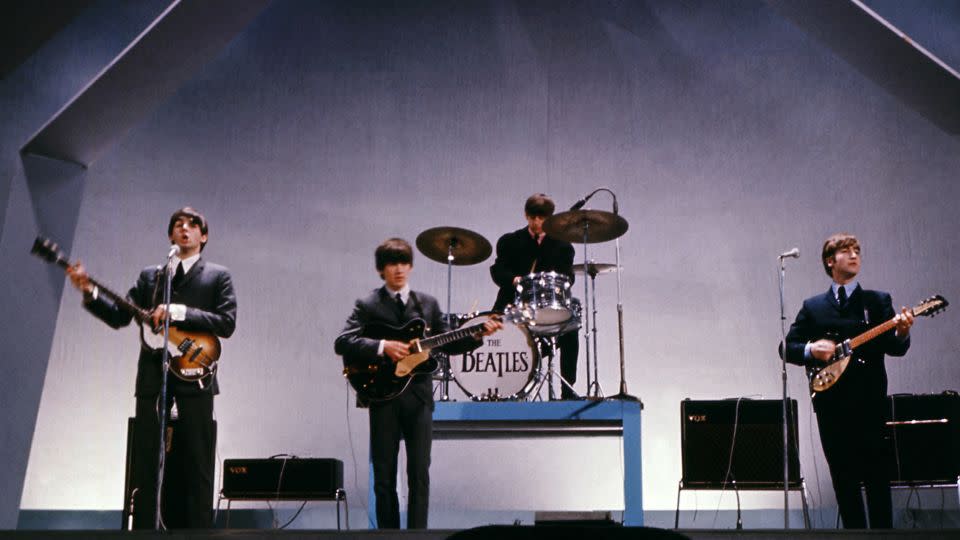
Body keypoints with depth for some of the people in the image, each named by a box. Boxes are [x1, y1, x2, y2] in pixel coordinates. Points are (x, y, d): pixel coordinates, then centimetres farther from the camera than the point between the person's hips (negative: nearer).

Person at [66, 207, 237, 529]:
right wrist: (89, 292, -5)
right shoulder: (149, 276, 18)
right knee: (145, 467, 2)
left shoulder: (218, 276, 8)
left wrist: (178, 312, -15)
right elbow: (119, 317, 11)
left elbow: (227, 323, -6)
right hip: (152, 377, 3)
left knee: (196, 468, -1)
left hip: (195, 376, -3)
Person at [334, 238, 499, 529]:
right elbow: (342, 342, -10)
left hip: (418, 395, 2)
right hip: (383, 396, -1)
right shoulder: (367, 305, 1)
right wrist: (383, 346, -21)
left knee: (419, 474, 0)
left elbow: (447, 344, 13)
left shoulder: (428, 303, 11)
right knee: (384, 476, 6)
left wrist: (479, 335, -1)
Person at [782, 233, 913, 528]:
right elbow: (787, 348, 8)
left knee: (877, 476, -1)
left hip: (869, 403, -2)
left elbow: (895, 349, -4)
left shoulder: (878, 301, 6)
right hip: (831, 404, 2)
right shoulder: (813, 307, 10)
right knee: (844, 479, 8)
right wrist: (810, 349, -12)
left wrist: (901, 333, -26)